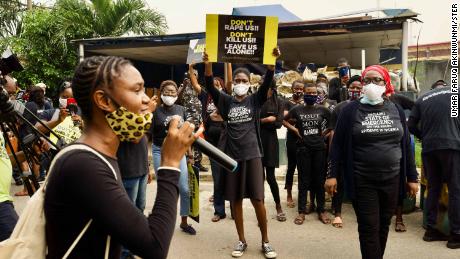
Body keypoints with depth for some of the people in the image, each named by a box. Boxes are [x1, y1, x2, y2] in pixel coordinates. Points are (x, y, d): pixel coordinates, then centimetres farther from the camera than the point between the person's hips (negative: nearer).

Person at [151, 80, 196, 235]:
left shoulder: (181, 109, 5)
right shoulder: (156, 111, -6)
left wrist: (189, 151, 13)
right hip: (160, 152, -3)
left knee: (184, 189, 2)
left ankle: (184, 223, 20)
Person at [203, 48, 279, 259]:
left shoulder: (255, 100, 4)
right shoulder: (226, 102, 6)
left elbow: (267, 82, -11)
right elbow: (210, 87, -8)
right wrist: (208, 65, -24)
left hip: (252, 155, -2)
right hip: (232, 155, 2)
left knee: (257, 199, -3)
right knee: (236, 200, 7)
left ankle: (265, 241, 13)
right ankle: (242, 241, 21)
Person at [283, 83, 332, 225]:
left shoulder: (323, 110, 4)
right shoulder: (297, 109, 2)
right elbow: (283, 120, 14)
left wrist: (325, 131, 3)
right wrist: (294, 129, 2)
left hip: (319, 148, 1)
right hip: (303, 148, -1)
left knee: (320, 180, 7)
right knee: (304, 180, 4)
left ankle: (321, 210, 17)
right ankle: (302, 211, 11)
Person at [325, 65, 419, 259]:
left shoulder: (396, 110, 6)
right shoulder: (351, 110, -4)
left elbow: (406, 146, 9)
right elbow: (338, 145, -3)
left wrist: (412, 177, 8)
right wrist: (332, 175, -8)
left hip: (391, 179, 3)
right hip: (362, 181, -3)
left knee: (384, 225, 14)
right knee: (369, 228, 0)